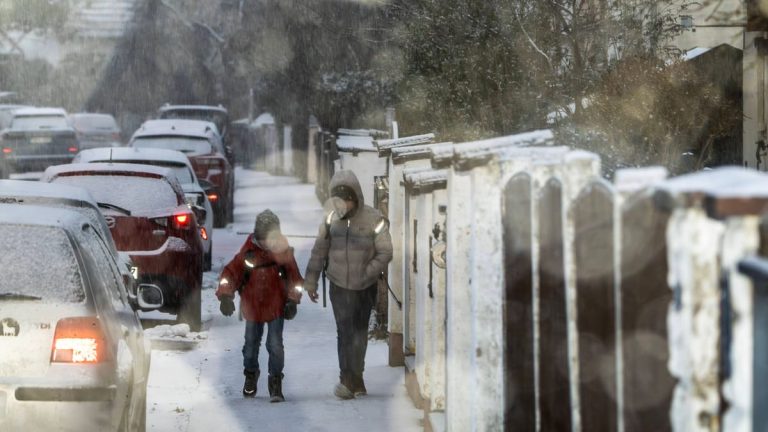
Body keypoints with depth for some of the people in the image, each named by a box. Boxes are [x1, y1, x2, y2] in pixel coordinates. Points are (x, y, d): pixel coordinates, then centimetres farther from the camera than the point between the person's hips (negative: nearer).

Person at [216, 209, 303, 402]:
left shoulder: (283, 251, -7)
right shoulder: (248, 252, -10)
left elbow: (293, 276, 2)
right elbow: (231, 272, -8)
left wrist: (292, 300, -2)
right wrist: (226, 296, -18)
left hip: (276, 306, -1)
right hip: (252, 307, 1)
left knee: (275, 345, -5)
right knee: (251, 343, 15)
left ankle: (276, 384, 4)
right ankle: (250, 375, 38)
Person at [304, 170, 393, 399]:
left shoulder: (374, 220, -10)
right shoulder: (332, 219, 0)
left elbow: (385, 253, -8)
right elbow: (319, 251, 8)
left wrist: (367, 275, -17)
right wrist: (310, 281, 9)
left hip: (366, 286, -1)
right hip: (340, 286, 1)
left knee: (359, 331, 7)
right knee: (345, 331, -9)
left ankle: (351, 381, 17)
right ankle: (353, 382, -10)